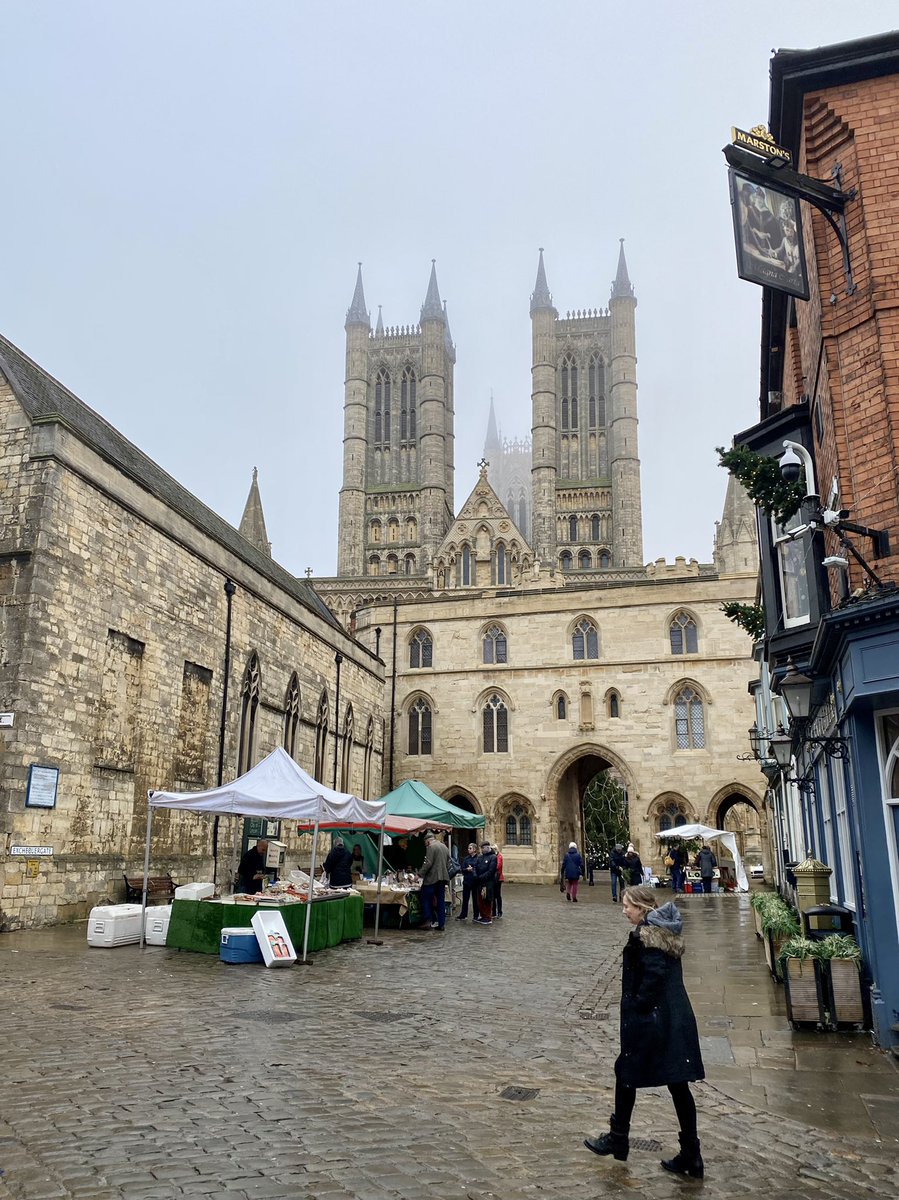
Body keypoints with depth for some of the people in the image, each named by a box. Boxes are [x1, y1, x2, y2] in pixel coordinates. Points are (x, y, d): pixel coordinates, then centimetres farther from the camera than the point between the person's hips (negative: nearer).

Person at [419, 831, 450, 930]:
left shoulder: (431, 847, -10)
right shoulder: (444, 847, 15)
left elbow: (428, 863, -18)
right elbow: (448, 863, 18)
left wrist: (421, 874, -10)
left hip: (432, 878, -7)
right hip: (443, 877, 7)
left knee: (426, 899, 2)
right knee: (441, 900, 10)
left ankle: (428, 921, -4)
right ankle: (441, 923, 9)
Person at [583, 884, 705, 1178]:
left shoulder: (643, 935, -17)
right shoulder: (666, 931, 8)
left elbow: (655, 972, -28)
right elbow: (667, 971, 9)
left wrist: (637, 1005, -16)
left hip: (649, 1021, -8)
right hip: (677, 1018, 8)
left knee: (626, 1075, 12)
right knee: (678, 1084, 12)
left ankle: (618, 1139, 27)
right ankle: (690, 1156, 16)